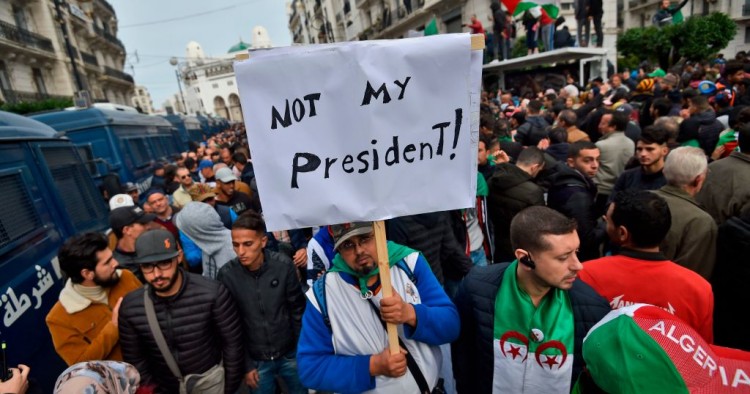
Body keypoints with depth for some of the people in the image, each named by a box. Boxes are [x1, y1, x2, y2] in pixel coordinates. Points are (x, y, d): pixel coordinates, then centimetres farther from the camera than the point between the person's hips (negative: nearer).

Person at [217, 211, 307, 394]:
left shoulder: (283, 266, -18)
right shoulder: (227, 275, -17)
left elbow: (298, 311, -6)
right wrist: (245, 364, -3)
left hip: (290, 354, 1)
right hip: (256, 360, 0)